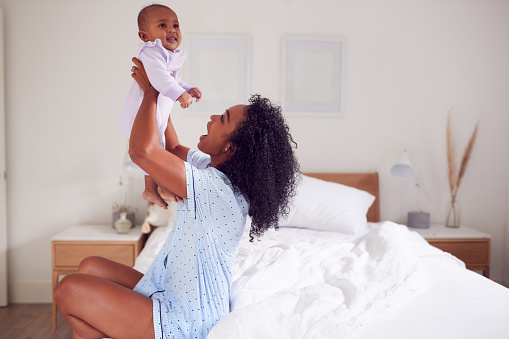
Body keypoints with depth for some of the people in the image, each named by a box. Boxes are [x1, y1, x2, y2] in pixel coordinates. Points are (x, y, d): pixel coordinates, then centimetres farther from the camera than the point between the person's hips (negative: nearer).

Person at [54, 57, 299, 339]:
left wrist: (151, 91, -16)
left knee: (69, 289, -6)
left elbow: (141, 150, -33)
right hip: (171, 295, 9)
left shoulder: (219, 189, -29)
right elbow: (173, 149, 18)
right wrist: (157, 94, 15)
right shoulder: (212, 168, 0)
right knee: (91, 266, 15)